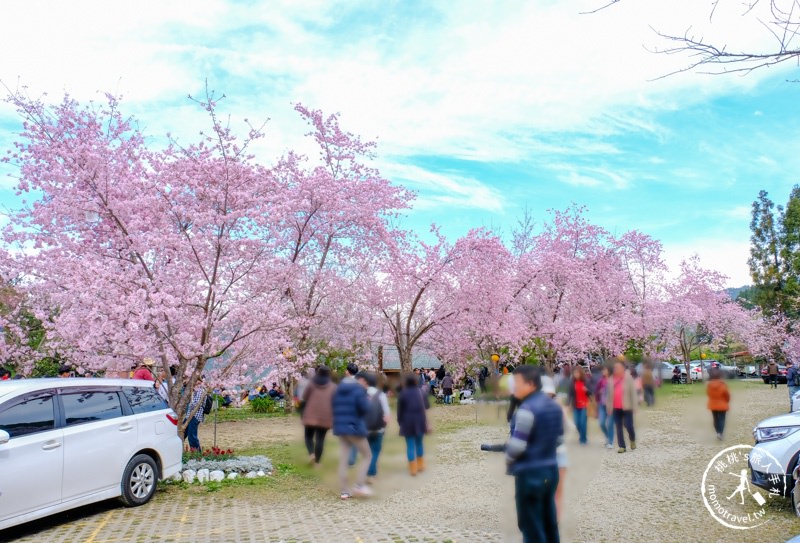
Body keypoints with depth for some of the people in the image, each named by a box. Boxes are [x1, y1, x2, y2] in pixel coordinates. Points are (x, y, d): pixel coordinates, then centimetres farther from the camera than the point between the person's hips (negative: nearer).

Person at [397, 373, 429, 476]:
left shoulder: (403, 394, -5)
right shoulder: (420, 392, 3)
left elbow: (400, 410, -4)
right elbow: (426, 406, 9)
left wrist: (400, 421, 5)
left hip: (408, 422, -3)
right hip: (419, 421, 3)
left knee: (410, 445, 1)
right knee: (419, 443, 17)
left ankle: (413, 469, 1)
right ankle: (420, 465, 23)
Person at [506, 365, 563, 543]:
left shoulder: (527, 409, -20)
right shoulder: (555, 406, 8)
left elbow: (517, 445, -21)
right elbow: (559, 439, 15)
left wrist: (508, 459, -3)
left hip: (530, 473, -9)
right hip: (551, 469, 9)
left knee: (531, 526, 3)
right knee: (549, 522, 17)